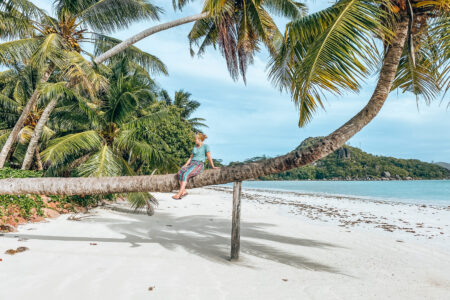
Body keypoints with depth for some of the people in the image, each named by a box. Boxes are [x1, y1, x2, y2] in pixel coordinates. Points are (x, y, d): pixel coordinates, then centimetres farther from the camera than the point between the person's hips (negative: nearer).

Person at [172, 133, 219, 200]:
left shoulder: (205, 146, 0)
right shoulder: (195, 147, 21)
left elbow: (209, 157, 1)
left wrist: (213, 166, 2)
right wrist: (185, 165, 10)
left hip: (199, 165, -7)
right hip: (191, 164, 7)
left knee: (186, 174, -32)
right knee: (180, 172, -23)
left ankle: (179, 194, -35)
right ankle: (184, 191, -30)